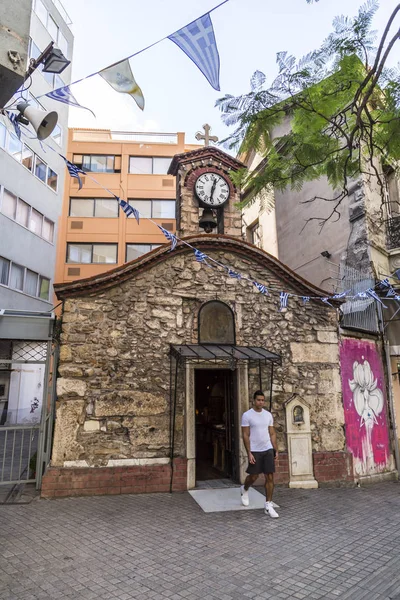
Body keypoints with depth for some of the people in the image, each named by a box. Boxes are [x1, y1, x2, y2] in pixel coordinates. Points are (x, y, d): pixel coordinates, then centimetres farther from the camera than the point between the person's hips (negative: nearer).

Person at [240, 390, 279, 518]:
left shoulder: (268, 415, 5)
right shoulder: (247, 415, -10)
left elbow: (272, 434, 10)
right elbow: (245, 435, -10)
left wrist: (276, 450, 6)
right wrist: (249, 453, -14)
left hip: (268, 450, 4)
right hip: (255, 451, -3)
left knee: (270, 477, -1)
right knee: (253, 476, 10)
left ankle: (268, 505, 10)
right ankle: (244, 490, 41)